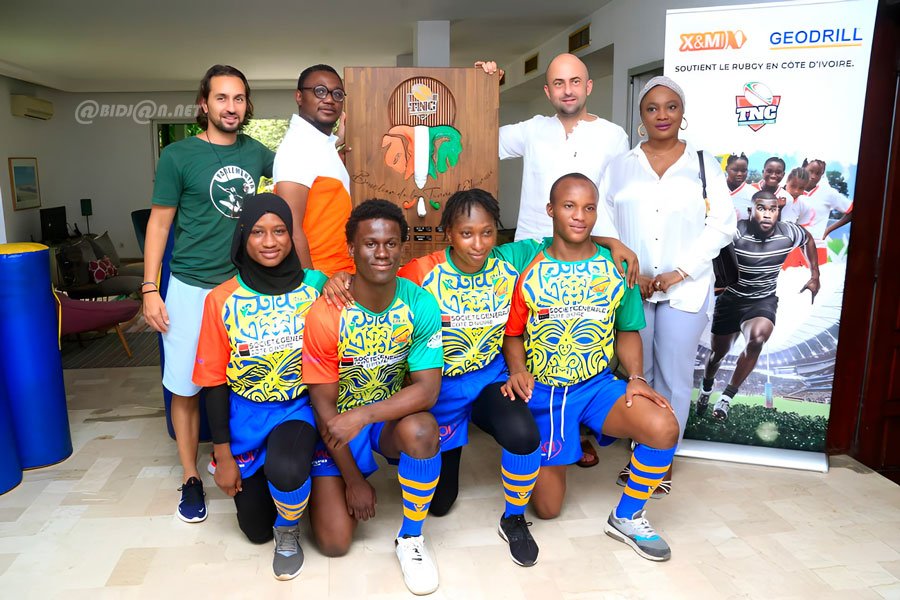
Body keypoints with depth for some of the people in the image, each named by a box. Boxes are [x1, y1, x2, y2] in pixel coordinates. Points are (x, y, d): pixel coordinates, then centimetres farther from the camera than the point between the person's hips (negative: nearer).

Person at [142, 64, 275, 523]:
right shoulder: (178, 156, -4)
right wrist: (149, 289, -7)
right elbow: (159, 223, -2)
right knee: (185, 387, 4)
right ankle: (190, 477, 20)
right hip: (192, 287, -3)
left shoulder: (255, 152, 6)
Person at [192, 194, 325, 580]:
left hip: (298, 408, -1)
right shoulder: (221, 301, -9)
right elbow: (214, 382, -4)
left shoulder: (315, 288, -9)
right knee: (256, 530, 10)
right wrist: (223, 454, -4)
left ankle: (288, 532, 1)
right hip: (245, 415, 2)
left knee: (286, 471, -35)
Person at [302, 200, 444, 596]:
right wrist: (353, 480, -10)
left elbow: (428, 388, -19)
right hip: (337, 424, -1)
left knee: (422, 429, -35)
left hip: (393, 417, 1)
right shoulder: (325, 314, -21)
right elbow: (324, 404, -14)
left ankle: (411, 539, -8)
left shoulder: (420, 305, -16)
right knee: (334, 543, -10)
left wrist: (364, 415, -34)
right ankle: (328, 486, 25)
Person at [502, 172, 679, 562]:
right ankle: (535, 457, 40)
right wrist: (518, 371, -19)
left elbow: (627, 331, 8)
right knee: (547, 508, 2)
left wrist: (635, 377, -8)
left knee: (664, 427, -28)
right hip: (541, 390, -1)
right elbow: (513, 332, -1)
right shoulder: (528, 266, -4)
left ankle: (627, 518, -1)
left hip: (598, 384, 2)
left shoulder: (616, 267, 1)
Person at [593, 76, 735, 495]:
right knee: (637, 373, 8)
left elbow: (721, 224, 0)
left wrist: (681, 272, -10)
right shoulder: (620, 166, 9)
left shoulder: (704, 164, 7)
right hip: (631, 287, 1)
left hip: (686, 288, -1)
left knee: (674, 377, 2)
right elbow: (604, 225, 2)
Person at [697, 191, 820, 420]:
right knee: (718, 352, 14)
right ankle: (706, 389, 49)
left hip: (764, 300, 1)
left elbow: (808, 240, 11)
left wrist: (815, 277, 13)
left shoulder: (788, 232, -11)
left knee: (757, 338, -30)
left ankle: (728, 396, -12)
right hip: (731, 298, -1)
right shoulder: (736, 231, -23)